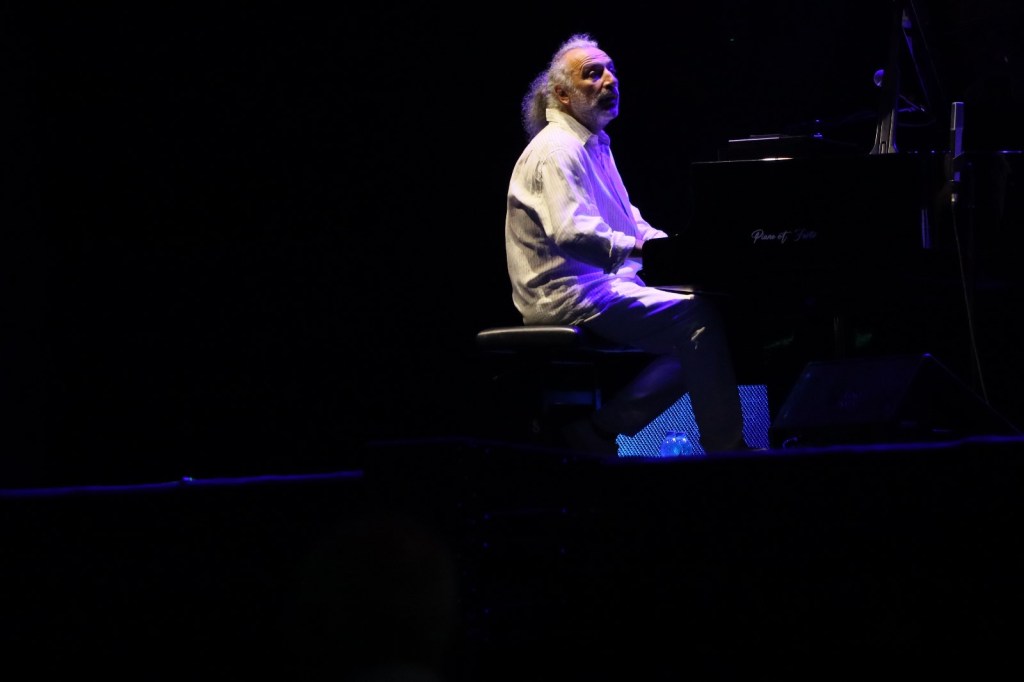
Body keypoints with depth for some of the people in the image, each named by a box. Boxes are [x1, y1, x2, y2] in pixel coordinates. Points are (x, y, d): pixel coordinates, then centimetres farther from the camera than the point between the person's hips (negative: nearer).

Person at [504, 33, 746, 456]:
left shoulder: (594, 145, 22)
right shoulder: (556, 150, -12)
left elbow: (626, 220, 28)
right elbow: (571, 233, -26)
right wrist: (641, 248, -34)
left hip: (601, 286, 10)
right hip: (572, 295, -10)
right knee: (698, 319, -22)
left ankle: (596, 431, -2)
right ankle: (726, 451, -19)